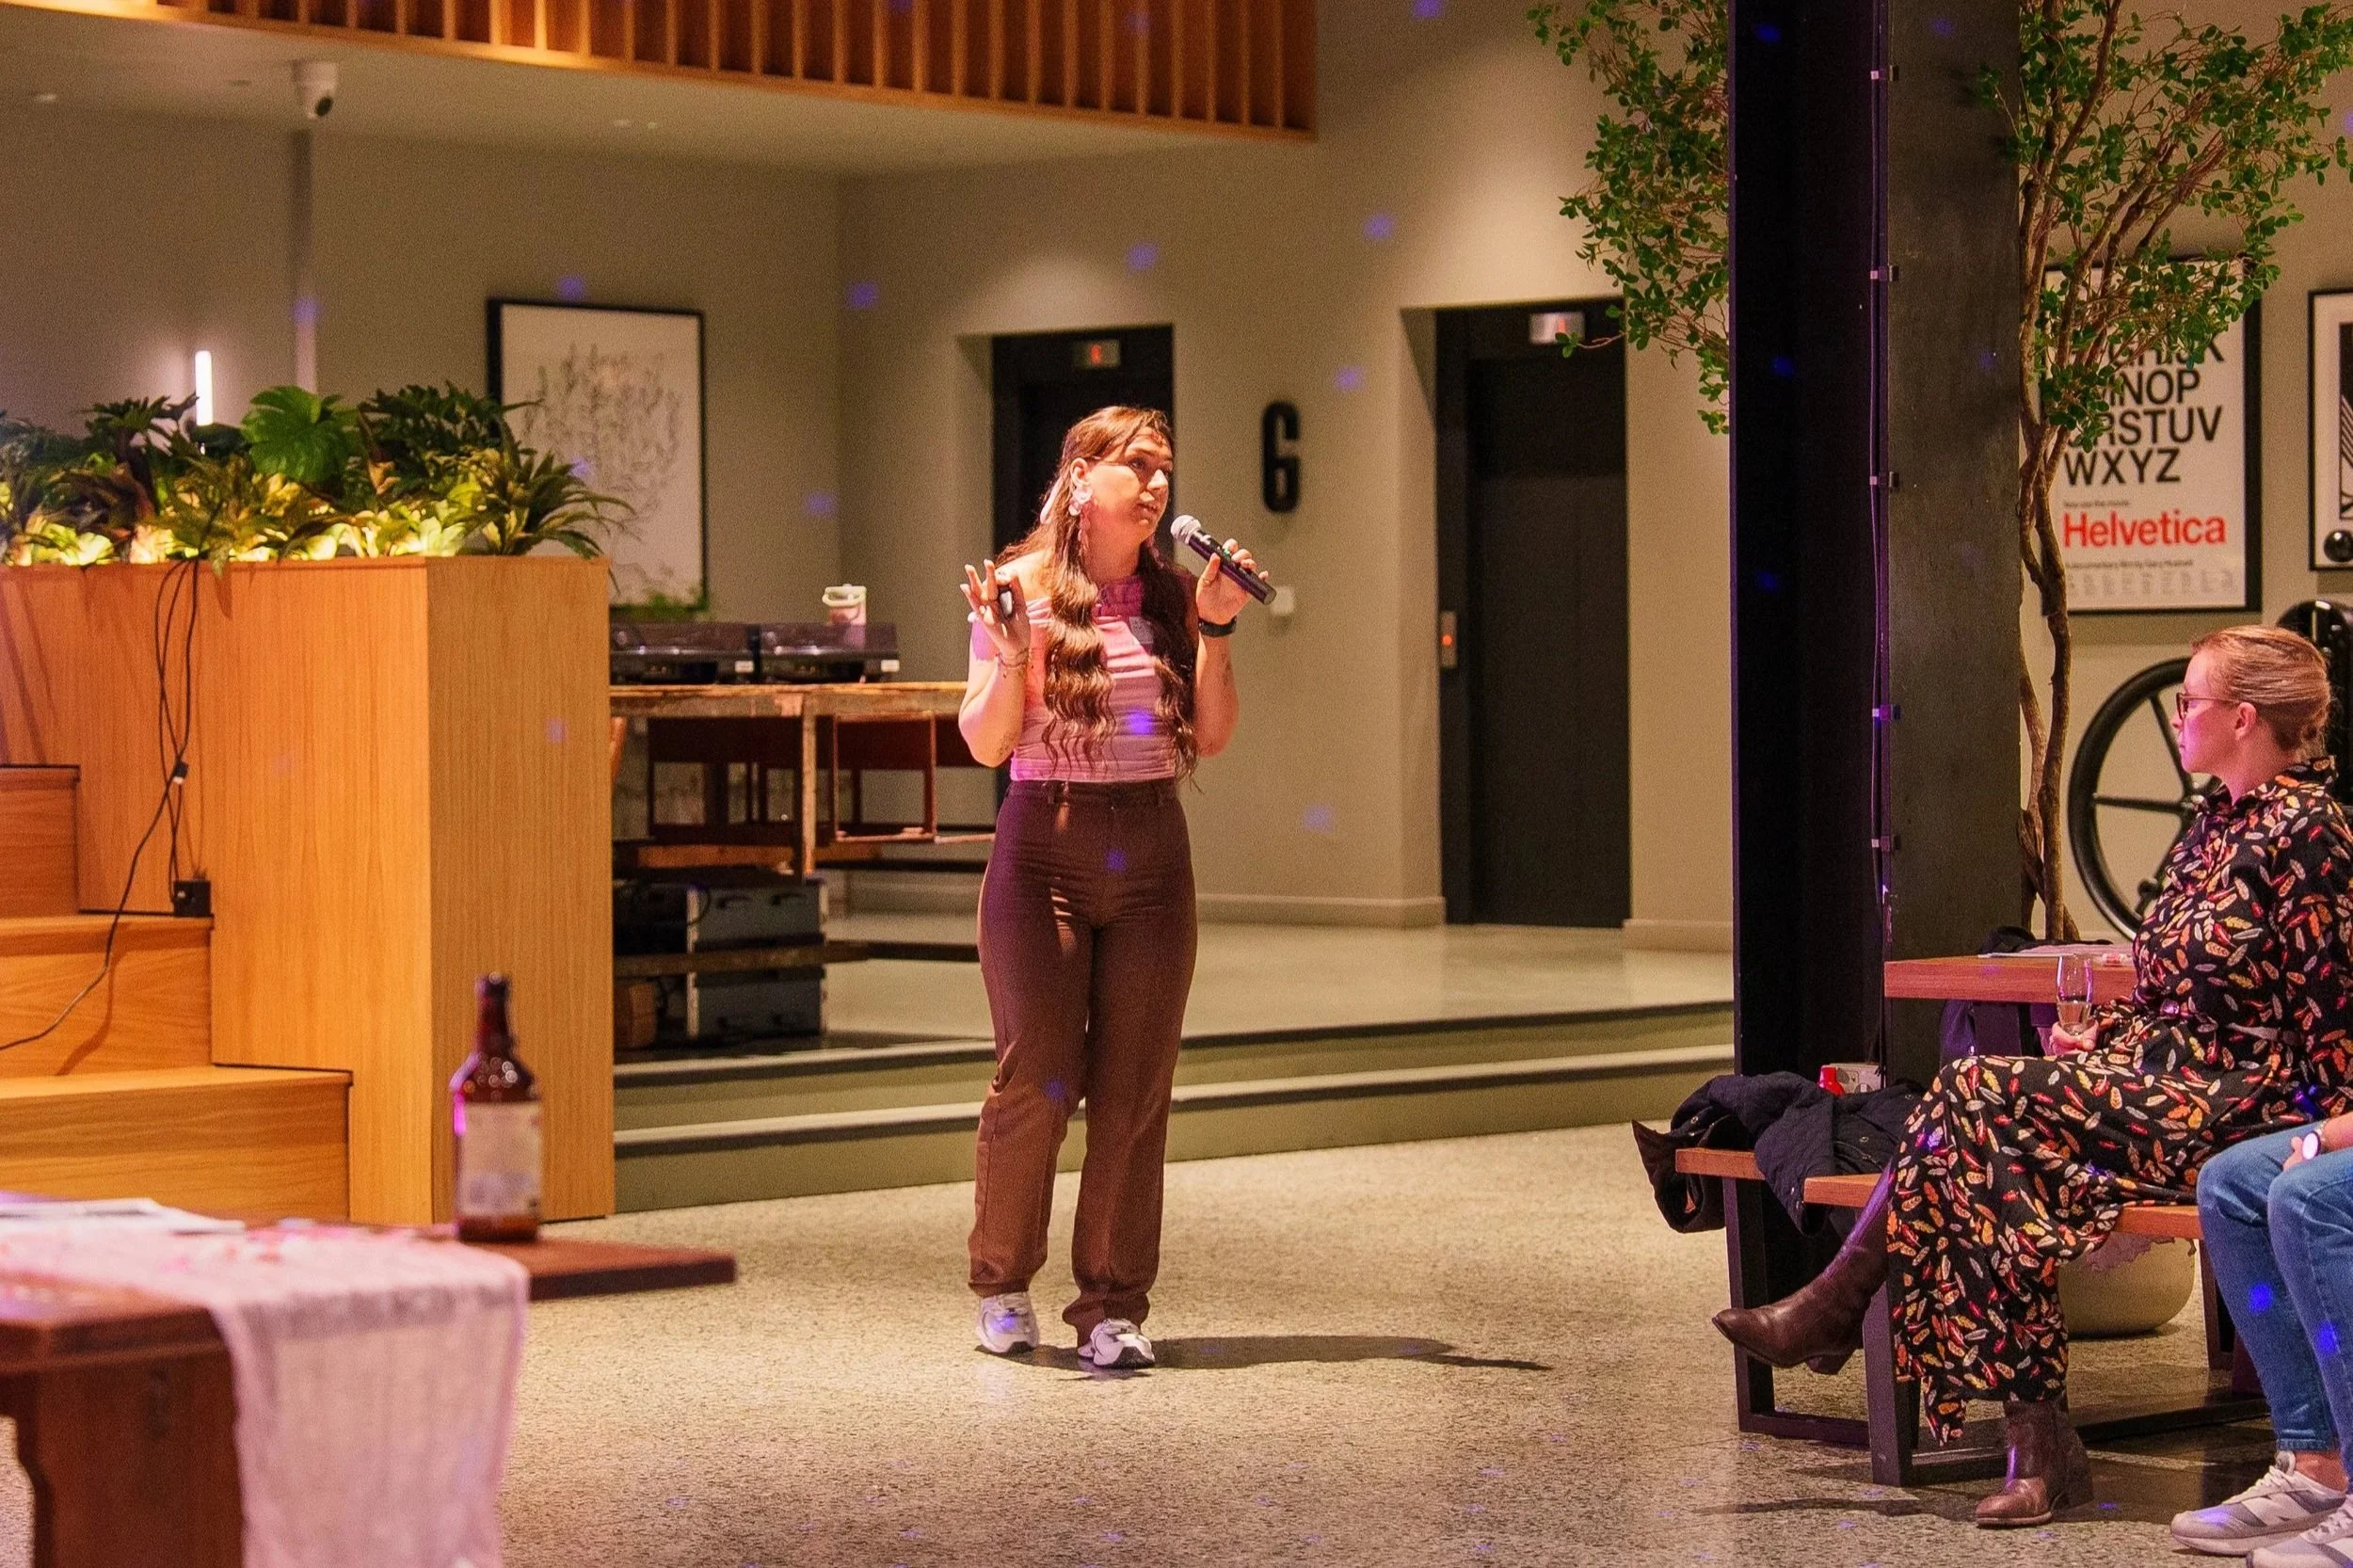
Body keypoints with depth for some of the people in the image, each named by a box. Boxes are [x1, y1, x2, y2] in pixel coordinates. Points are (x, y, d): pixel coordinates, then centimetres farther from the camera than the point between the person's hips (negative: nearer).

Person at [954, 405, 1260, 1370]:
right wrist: (1011, 654, -19)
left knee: (1134, 1091, 1)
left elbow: (1212, 736, 6)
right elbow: (985, 743, -3)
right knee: (1038, 1078, -6)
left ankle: (1114, 1307, 9)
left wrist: (1216, 629, -3)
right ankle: (1001, 1285, 15)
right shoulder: (1020, 588, -2)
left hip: (1151, 854, 3)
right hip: (1044, 850, -3)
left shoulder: (1172, 595, 9)